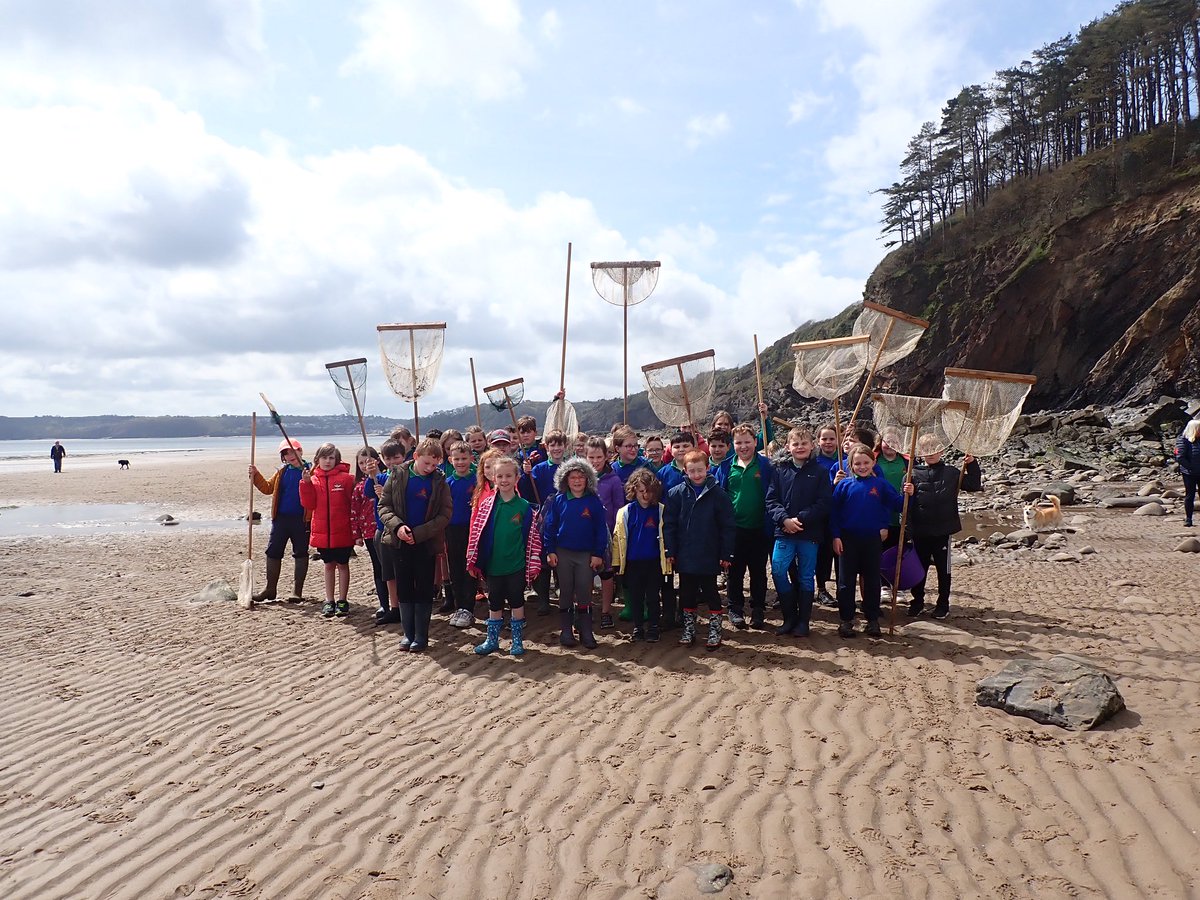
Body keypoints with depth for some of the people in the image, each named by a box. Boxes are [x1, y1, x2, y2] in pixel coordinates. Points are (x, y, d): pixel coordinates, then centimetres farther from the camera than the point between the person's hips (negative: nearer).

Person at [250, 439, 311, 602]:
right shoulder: (282, 472, 12)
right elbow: (267, 488, 16)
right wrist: (256, 475, 3)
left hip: (301, 520, -5)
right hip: (281, 518, 5)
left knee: (300, 553, 5)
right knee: (273, 552, 8)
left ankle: (297, 590, 14)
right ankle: (270, 588, 20)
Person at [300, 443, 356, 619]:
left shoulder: (346, 478, -7)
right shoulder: (313, 480, 3)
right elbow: (309, 505, -4)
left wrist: (355, 528, -13)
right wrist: (306, 483, -14)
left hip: (342, 532, -3)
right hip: (322, 532, 3)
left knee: (342, 564, 8)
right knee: (329, 565, 15)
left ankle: (343, 601, 17)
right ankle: (329, 601, 22)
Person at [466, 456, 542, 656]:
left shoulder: (524, 507, -5)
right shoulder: (487, 504, -2)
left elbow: (533, 537, -2)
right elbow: (476, 532, 2)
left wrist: (533, 564, -3)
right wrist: (473, 561, 1)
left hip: (516, 566, -1)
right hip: (493, 565, 2)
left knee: (516, 602, 9)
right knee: (494, 604, 13)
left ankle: (518, 640, 22)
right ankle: (492, 640, 26)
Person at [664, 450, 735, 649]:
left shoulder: (718, 495, -6)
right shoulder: (676, 494, -2)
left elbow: (727, 527, -4)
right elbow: (669, 524, 0)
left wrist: (726, 554, -6)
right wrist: (670, 552, -4)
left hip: (709, 556, -2)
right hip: (685, 556, 2)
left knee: (710, 592, 9)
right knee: (687, 593, 13)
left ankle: (715, 630, 21)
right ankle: (689, 628, 27)